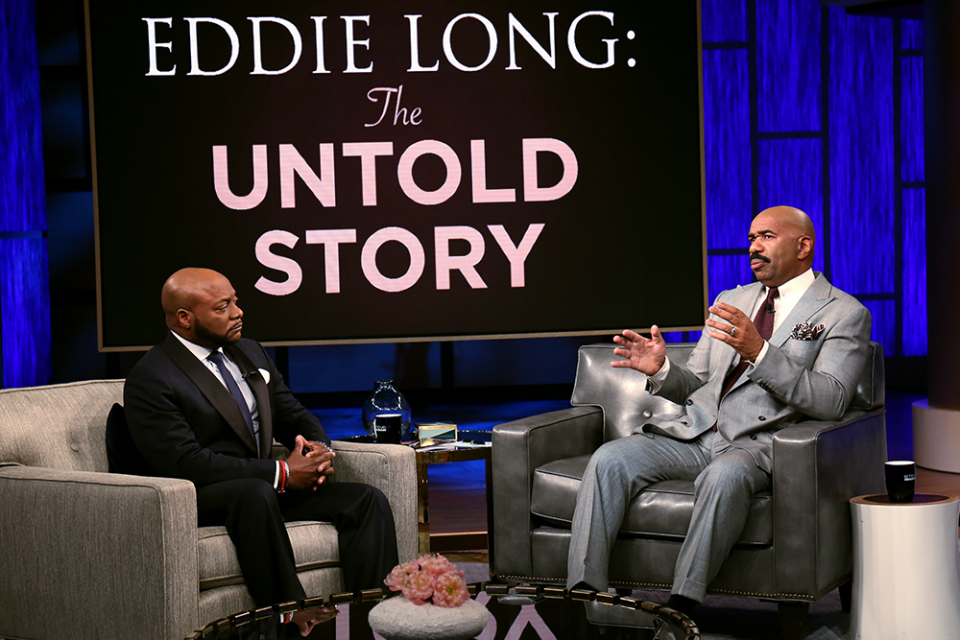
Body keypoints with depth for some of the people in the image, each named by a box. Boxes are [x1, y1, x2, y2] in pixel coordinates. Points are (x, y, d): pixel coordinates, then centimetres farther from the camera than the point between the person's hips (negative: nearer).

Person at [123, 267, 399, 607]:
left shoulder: (250, 353, 15)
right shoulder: (150, 379, -10)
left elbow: (294, 416, 21)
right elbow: (185, 463, -19)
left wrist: (318, 448, -6)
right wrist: (281, 473, -22)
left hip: (271, 489, 7)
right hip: (200, 500, -7)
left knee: (369, 500, -12)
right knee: (257, 493, -40)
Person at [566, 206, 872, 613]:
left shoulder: (844, 314, 6)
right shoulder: (731, 301, 24)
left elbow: (831, 402, -10)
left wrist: (759, 352, -21)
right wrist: (661, 369, -1)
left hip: (759, 443, -5)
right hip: (694, 431, 5)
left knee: (725, 475, -40)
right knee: (609, 459, -21)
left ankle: (680, 608, -37)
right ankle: (583, 596, -24)